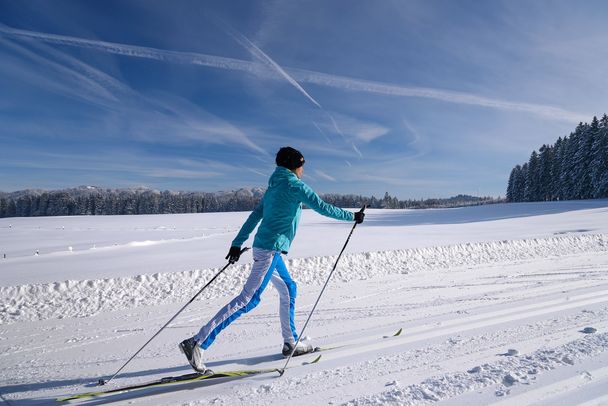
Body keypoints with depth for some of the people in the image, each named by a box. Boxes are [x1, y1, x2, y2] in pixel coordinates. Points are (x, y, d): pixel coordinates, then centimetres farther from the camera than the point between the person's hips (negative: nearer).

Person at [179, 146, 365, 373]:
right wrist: (352, 217, 4)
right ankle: (197, 342, -8)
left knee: (288, 290, 19)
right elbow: (323, 208, -8)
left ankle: (291, 343, 27)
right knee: (249, 299, -9)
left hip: (263, 247, 10)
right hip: (271, 249, -10)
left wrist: (238, 243, 14)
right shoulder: (295, 186, -7)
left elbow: (255, 215, 15)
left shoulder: (273, 187, 17)